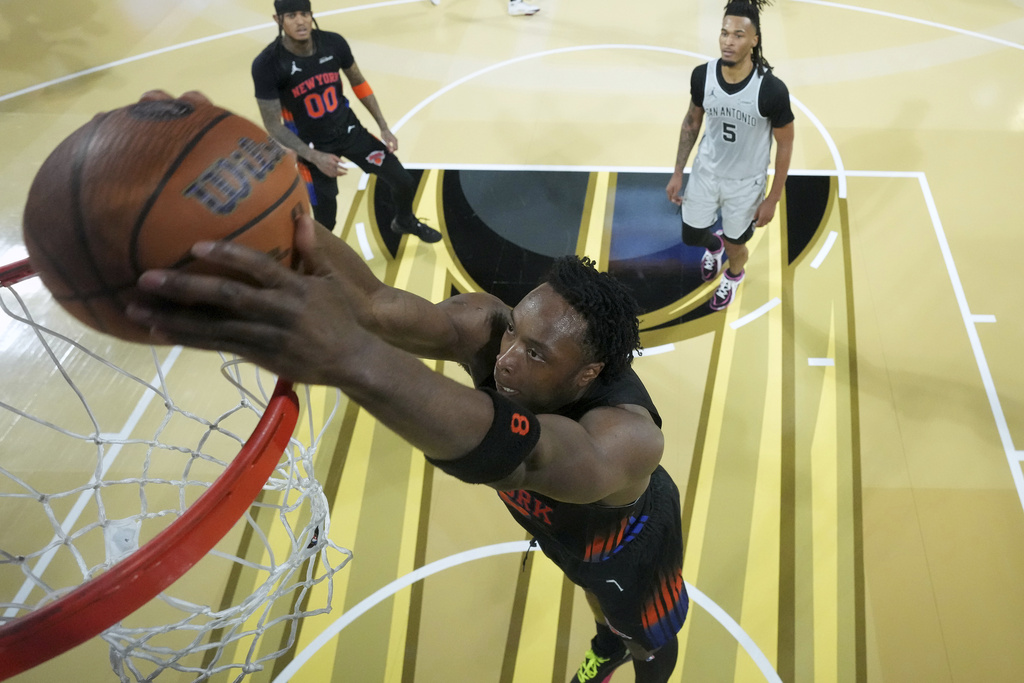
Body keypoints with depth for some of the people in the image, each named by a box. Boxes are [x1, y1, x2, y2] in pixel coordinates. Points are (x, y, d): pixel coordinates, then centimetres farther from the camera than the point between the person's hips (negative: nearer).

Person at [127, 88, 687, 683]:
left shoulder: (629, 437, -50)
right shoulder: (488, 326, -35)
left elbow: (514, 453, -72)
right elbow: (378, 303, -54)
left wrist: (352, 359, -88)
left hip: (629, 545, -5)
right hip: (562, 531, 5)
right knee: (594, 592, 38)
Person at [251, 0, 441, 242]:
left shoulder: (333, 43, -13)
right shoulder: (266, 65, -23)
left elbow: (358, 83, 5)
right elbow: (273, 126, -17)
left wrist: (384, 127, 6)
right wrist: (314, 157, -25)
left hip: (349, 129, 4)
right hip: (313, 146, -3)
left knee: (404, 182, 8)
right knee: (325, 220, 2)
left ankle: (405, 221, 42)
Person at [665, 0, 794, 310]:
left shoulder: (772, 90, -28)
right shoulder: (702, 75, -18)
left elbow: (785, 145, -14)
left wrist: (773, 199, -9)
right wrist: (678, 172, 3)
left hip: (746, 182, -3)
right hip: (706, 171, 3)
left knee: (734, 246, 17)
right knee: (691, 236, 17)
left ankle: (734, 276, 55)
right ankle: (714, 245, 57)